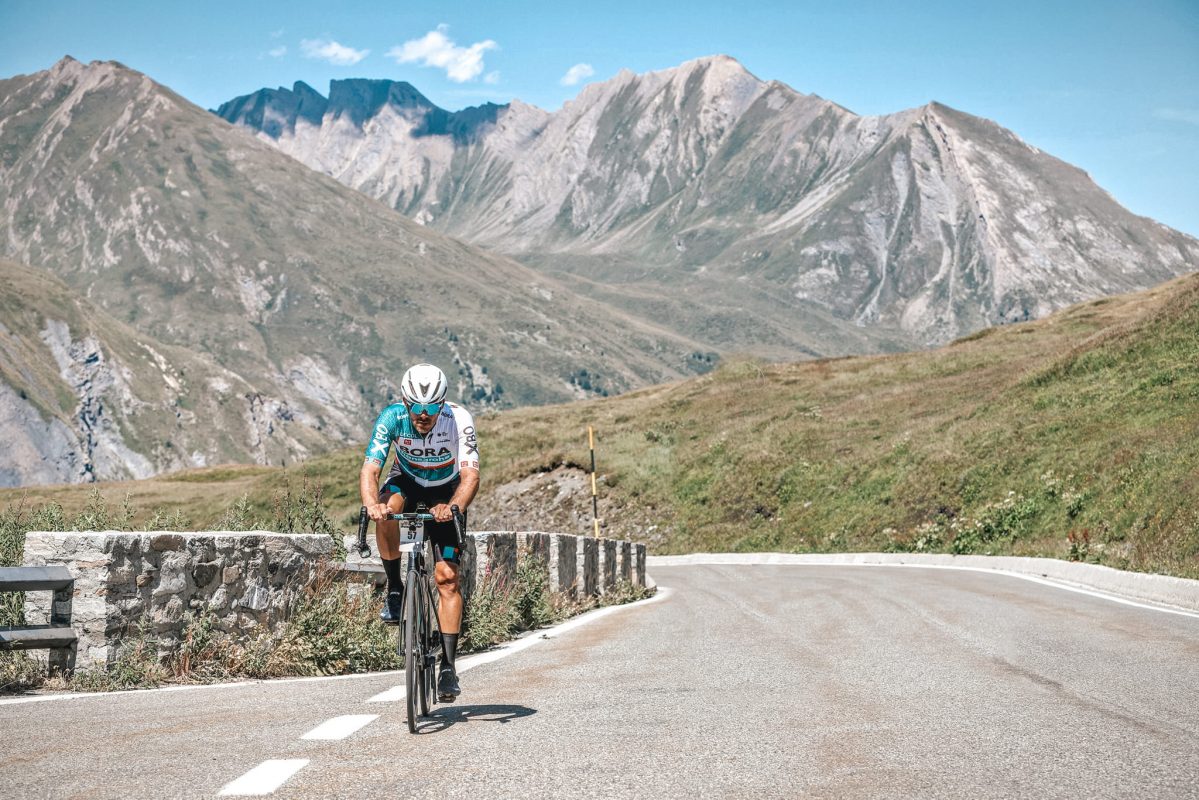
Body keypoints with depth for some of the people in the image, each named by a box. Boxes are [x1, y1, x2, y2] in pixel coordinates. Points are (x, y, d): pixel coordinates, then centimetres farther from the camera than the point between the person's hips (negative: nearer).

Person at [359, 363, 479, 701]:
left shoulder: (459, 420, -30)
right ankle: (395, 589, -15)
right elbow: (370, 469, -33)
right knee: (388, 509, -36)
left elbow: (470, 476, -36)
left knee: (447, 578, -12)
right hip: (406, 483, 1)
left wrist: (453, 507, -56)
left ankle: (448, 666, -6)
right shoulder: (391, 418, -27)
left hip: (445, 494, -1)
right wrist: (371, 504, -54)